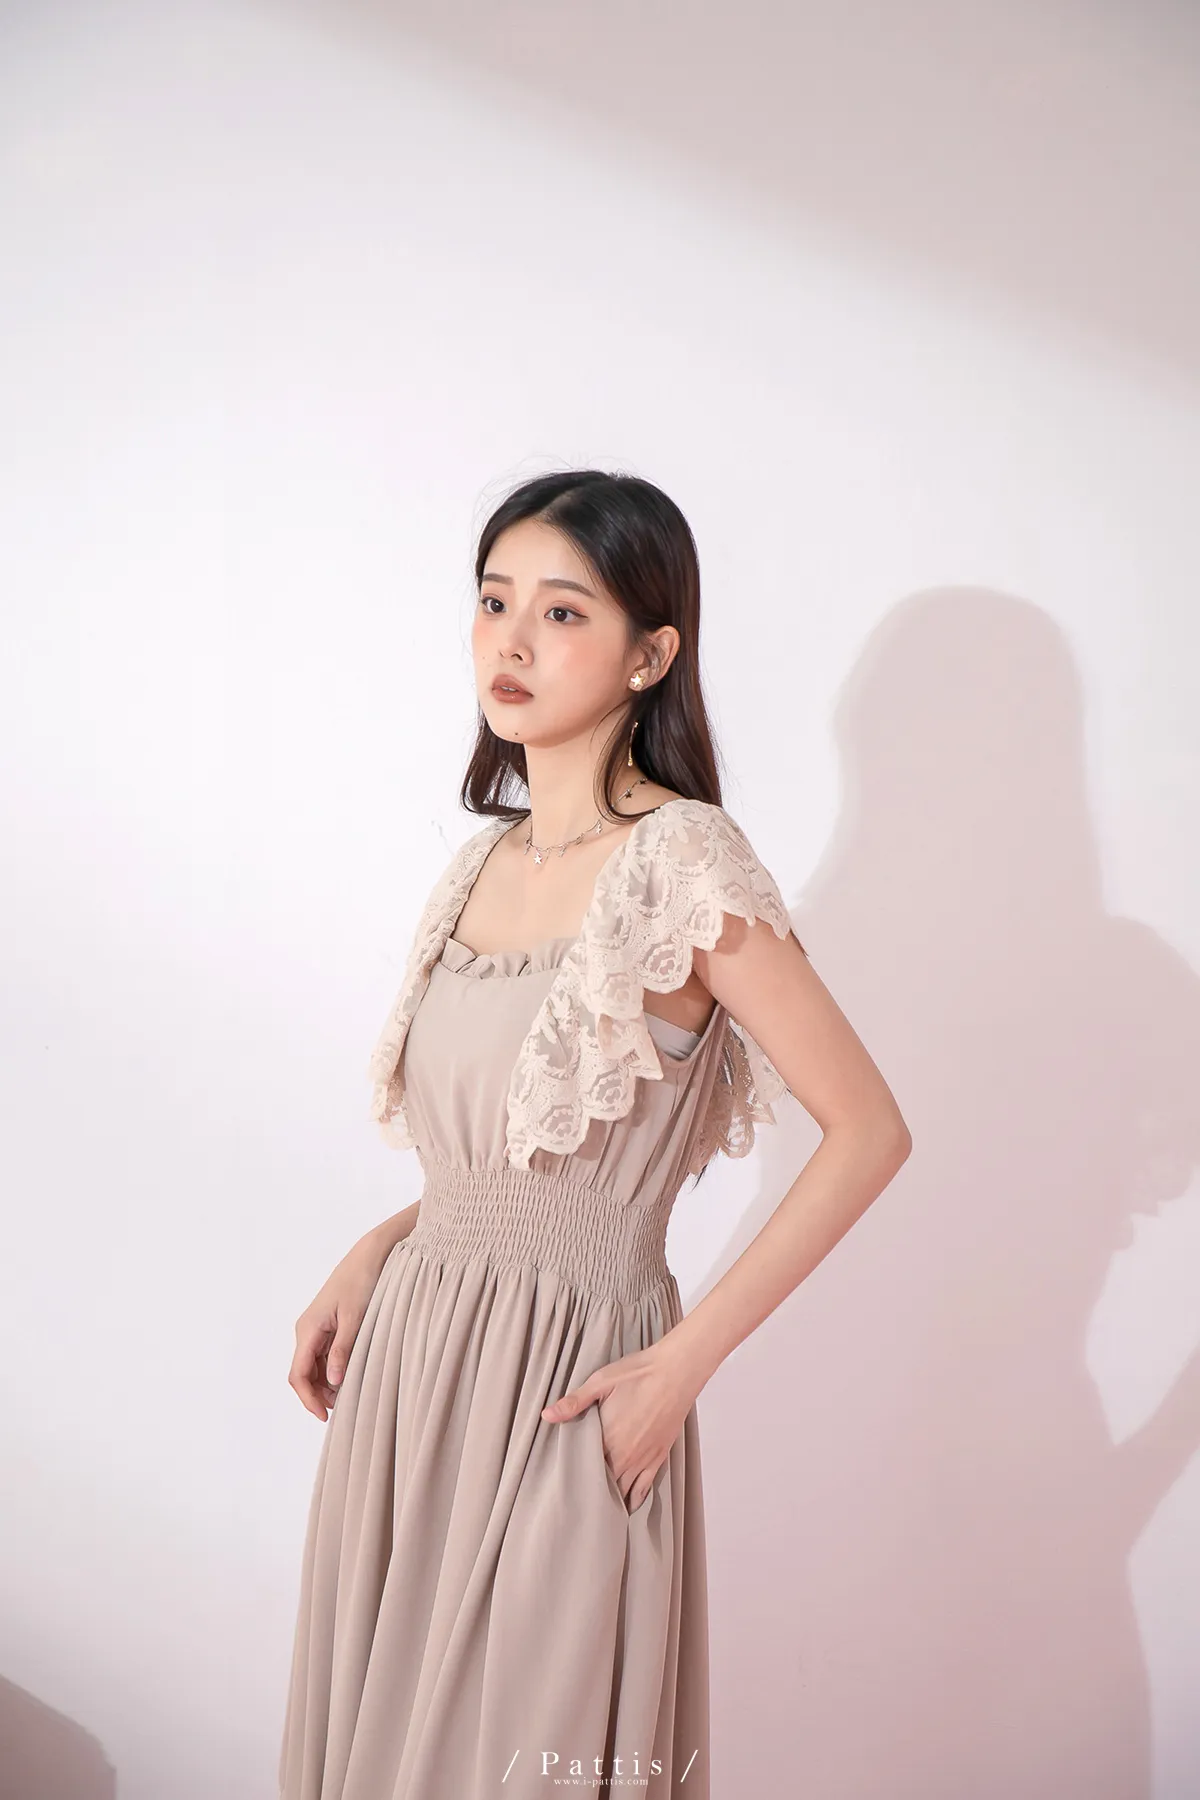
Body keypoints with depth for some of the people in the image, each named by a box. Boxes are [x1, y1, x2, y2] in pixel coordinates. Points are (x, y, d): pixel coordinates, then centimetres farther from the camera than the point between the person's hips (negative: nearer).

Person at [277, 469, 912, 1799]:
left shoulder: (680, 861, -15)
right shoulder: (487, 857, 7)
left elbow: (869, 1131, -15)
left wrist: (682, 1364, -15)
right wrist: (372, 1259, 3)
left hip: (565, 1377, -6)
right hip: (410, 1352, 7)